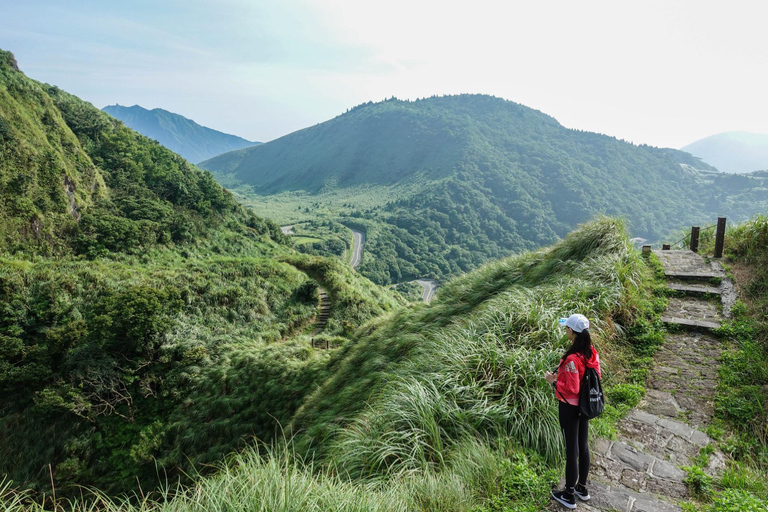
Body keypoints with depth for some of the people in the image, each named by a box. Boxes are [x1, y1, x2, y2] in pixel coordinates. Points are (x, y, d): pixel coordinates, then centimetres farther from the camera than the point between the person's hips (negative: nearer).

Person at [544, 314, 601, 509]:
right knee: (583, 445, 20)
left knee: (571, 449, 5)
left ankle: (569, 495, 21)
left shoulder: (572, 358, -29)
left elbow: (571, 390, -25)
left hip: (570, 408, -8)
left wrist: (553, 381, -11)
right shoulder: (592, 353, -3)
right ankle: (582, 488, 37)